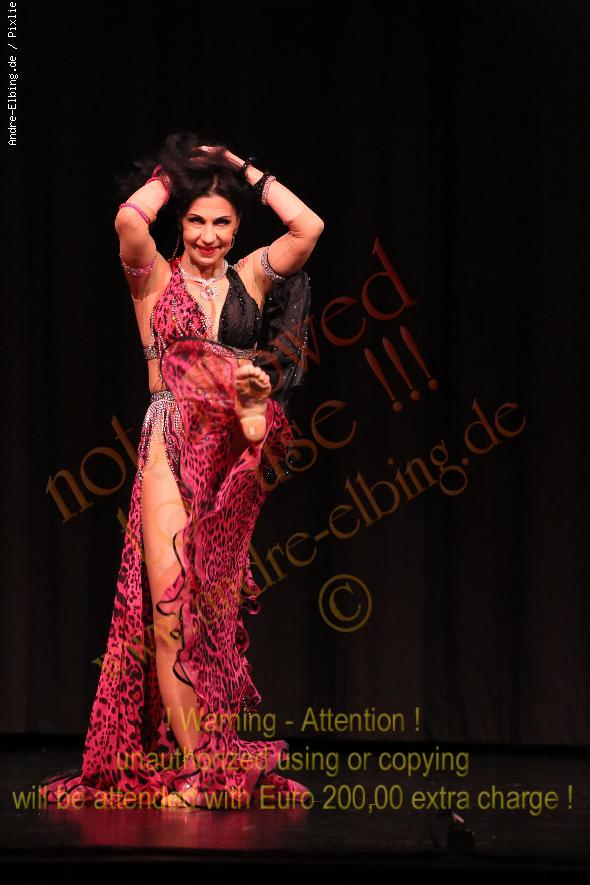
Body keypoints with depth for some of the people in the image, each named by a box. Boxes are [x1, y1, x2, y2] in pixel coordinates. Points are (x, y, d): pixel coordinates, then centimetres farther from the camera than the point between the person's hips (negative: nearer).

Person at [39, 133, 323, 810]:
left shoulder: (250, 279, 13)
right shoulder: (155, 277, 6)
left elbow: (309, 227, 1)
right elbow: (129, 219, -13)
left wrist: (244, 170, 8)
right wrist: (170, 174, 3)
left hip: (234, 462, 2)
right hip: (173, 451, -2)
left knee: (217, 613, 4)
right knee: (174, 607, -11)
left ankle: (216, 766, 8)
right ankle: (191, 771, -10)